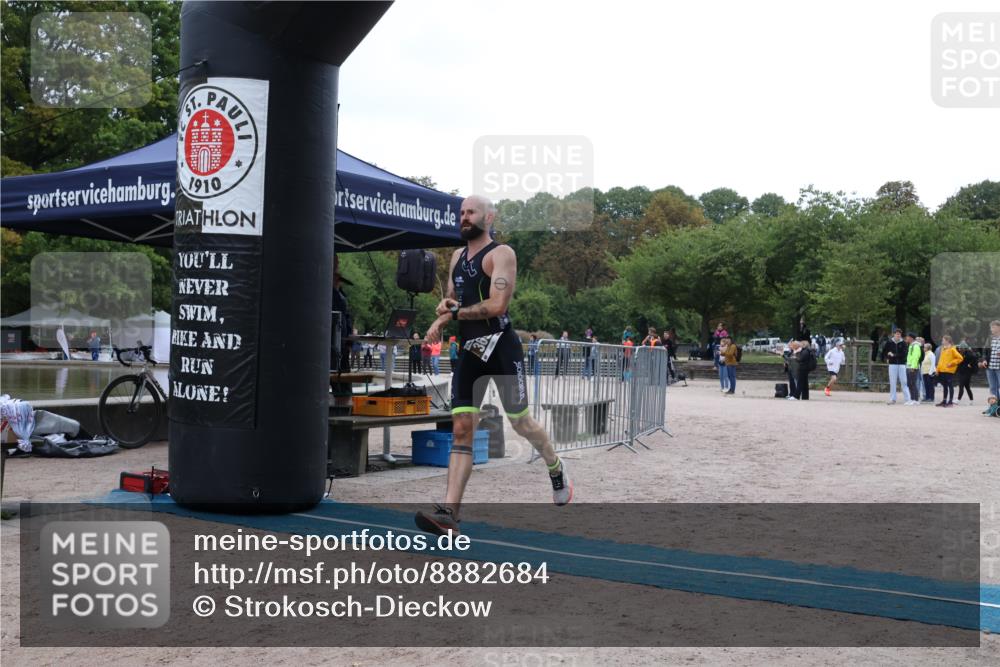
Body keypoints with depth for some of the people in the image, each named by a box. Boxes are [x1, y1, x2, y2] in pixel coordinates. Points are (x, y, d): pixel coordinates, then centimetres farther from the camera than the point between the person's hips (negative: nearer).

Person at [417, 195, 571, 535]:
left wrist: (455, 312, -10)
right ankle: (448, 513, -9)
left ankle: (556, 469, 37)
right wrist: (442, 314, 1)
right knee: (461, 429, -4)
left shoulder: (501, 253, -9)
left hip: (501, 346, -6)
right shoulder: (457, 256, 15)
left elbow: (498, 304, -20)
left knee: (520, 422, 7)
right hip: (470, 351, 6)